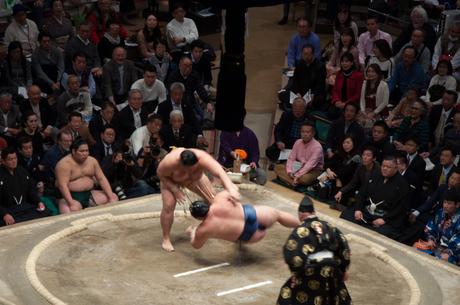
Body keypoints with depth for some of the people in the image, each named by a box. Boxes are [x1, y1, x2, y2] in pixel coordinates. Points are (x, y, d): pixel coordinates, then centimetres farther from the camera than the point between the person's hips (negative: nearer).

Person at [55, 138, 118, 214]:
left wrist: (111, 197, -7)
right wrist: (71, 204, -34)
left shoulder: (92, 161, 6)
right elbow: (62, 185, -23)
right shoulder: (64, 164, -15)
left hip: (89, 194, 7)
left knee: (114, 197, -3)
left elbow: (102, 179, 4)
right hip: (70, 196, -7)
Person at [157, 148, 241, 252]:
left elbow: (220, 173, -59)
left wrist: (231, 189, -75)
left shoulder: (203, 159, -45)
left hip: (195, 178, 3)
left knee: (214, 200, 1)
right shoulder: (170, 162, -45)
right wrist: (174, 189, -32)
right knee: (168, 206, -18)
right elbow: (160, 174, -24)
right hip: (170, 180, -2)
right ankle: (166, 239, -1)